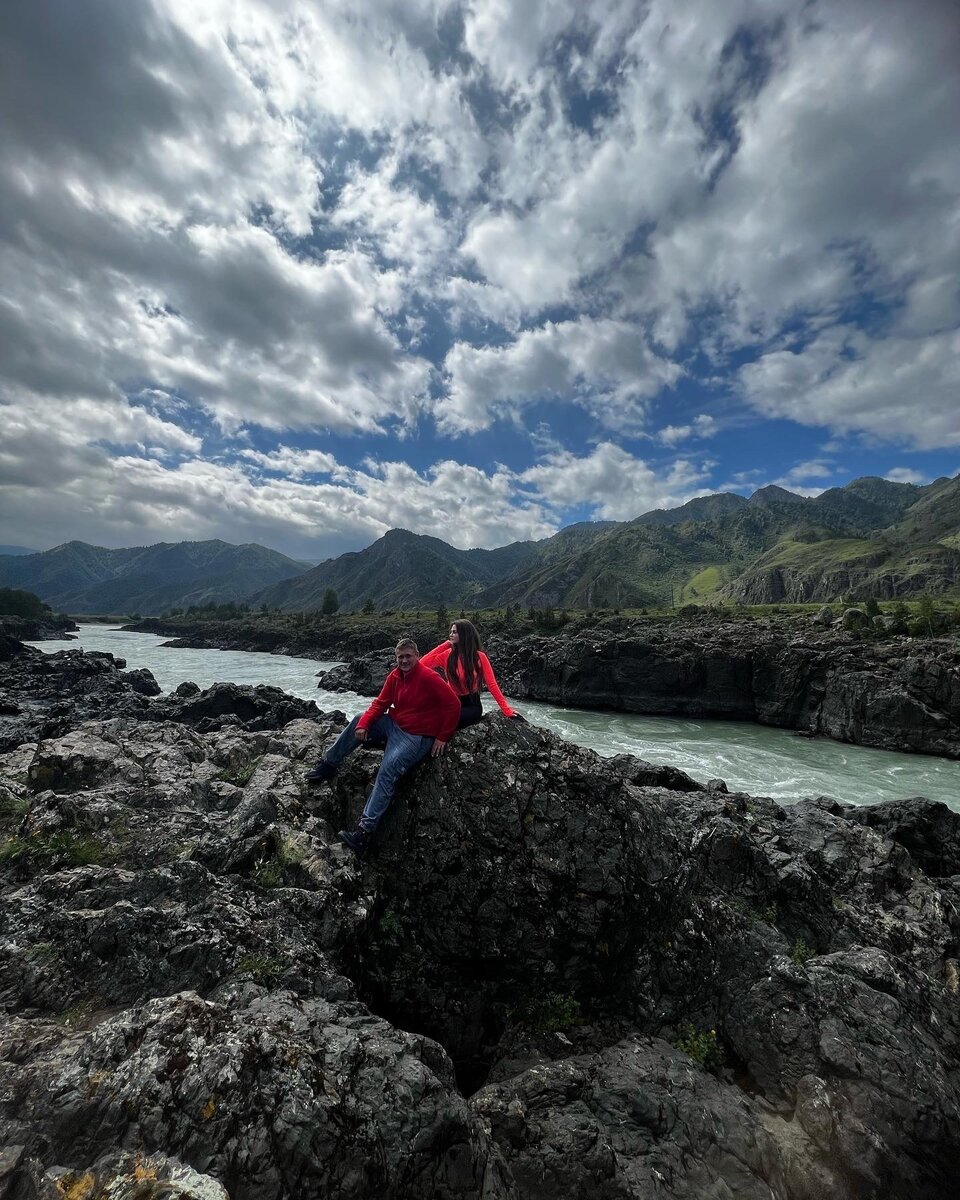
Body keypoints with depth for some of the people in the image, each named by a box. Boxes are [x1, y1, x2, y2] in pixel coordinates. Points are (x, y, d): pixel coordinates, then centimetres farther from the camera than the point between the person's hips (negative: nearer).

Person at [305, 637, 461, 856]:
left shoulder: (429, 678, -20)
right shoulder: (395, 676, 3)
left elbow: (453, 704, -20)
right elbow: (380, 703, 5)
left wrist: (443, 737, -16)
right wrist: (364, 724, -12)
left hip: (416, 737, -8)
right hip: (393, 725, 8)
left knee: (388, 769, -26)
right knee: (358, 721, 3)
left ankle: (365, 831, -30)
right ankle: (328, 764, 14)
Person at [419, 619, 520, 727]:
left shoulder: (479, 657, -9)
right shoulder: (447, 654, -1)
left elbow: (492, 684, -8)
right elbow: (422, 664, -10)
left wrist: (506, 710, -14)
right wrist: (444, 645, -8)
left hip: (472, 705, -3)